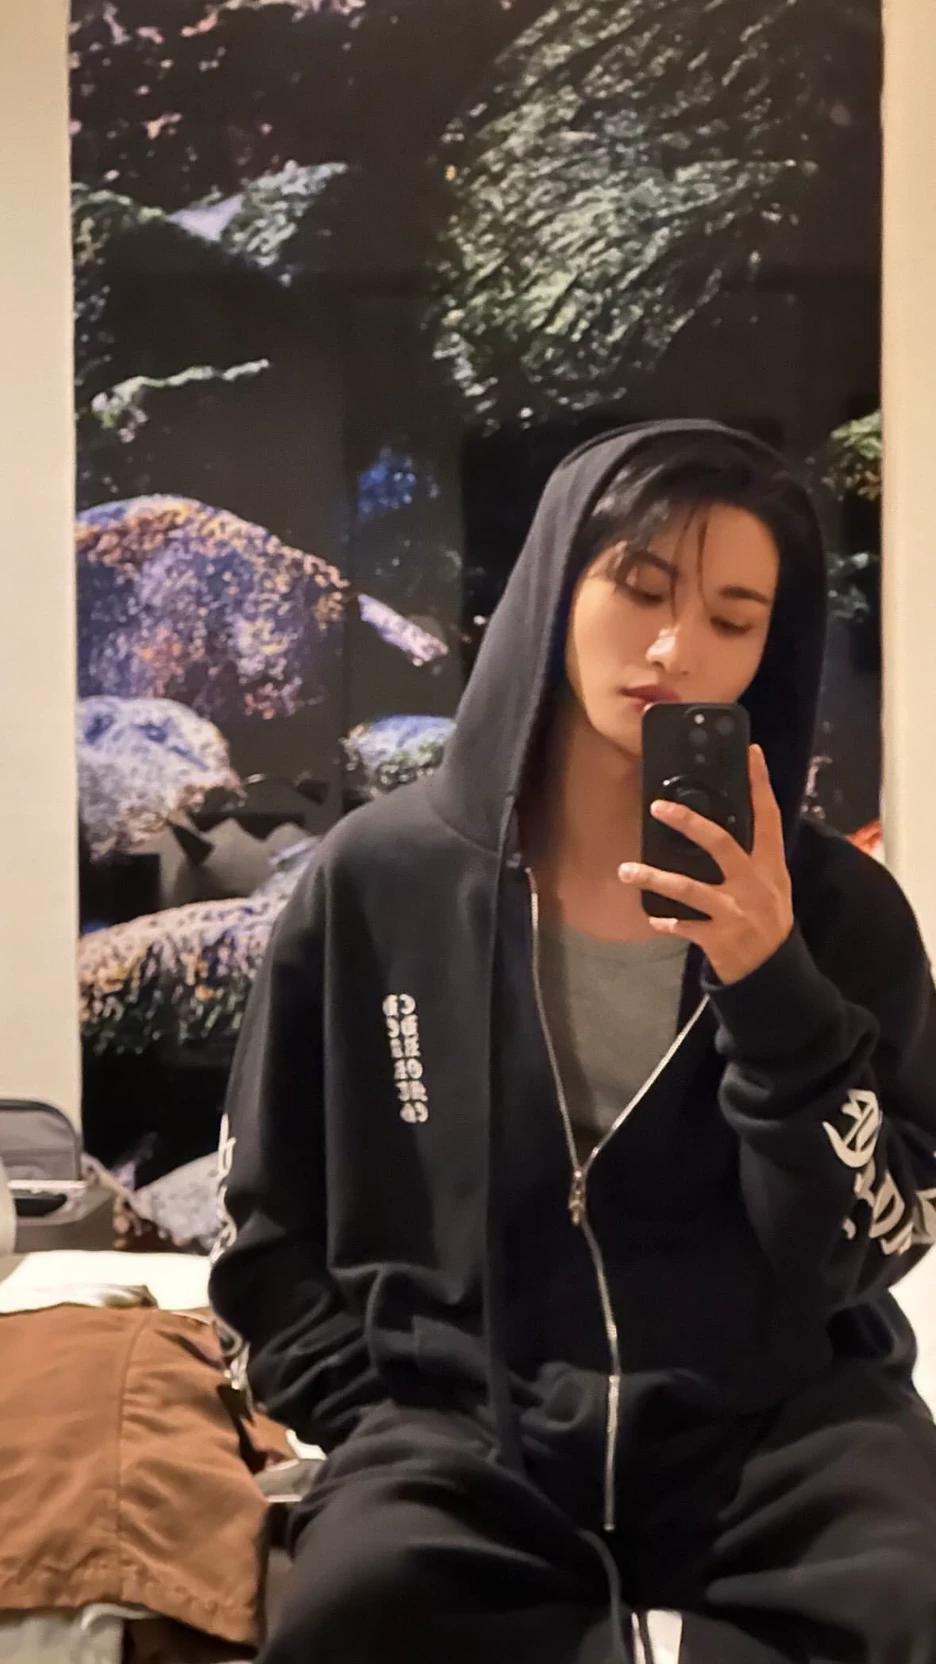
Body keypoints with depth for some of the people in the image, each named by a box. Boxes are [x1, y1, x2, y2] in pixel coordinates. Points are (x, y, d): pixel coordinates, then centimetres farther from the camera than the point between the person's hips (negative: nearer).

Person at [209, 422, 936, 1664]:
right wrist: (395, 1437, -2)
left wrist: (774, 989, -16)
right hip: (463, 1422, 0)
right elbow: (272, 1232, 11)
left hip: (776, 1416, 1)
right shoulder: (382, 879, 1)